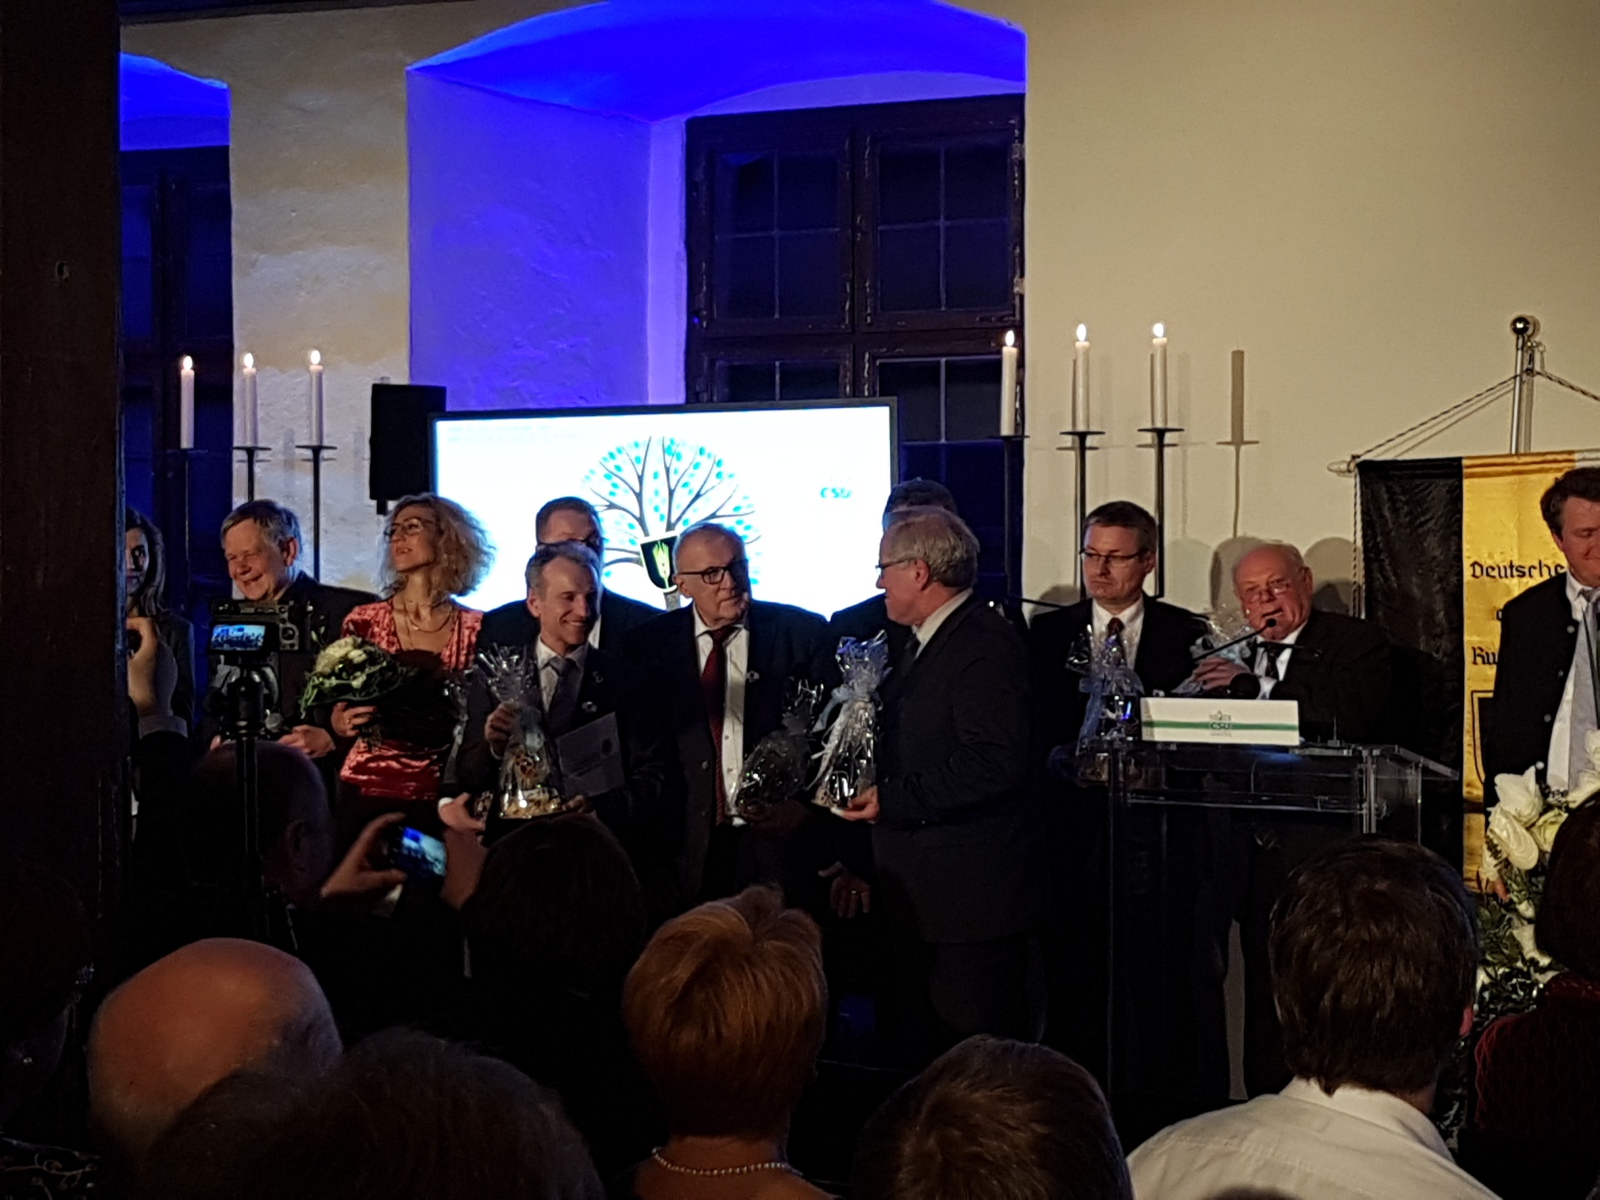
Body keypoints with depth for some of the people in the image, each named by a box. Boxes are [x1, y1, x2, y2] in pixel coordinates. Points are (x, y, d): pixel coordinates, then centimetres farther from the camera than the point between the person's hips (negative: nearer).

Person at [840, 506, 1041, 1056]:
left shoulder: (986, 645, -14)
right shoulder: (919, 644, 18)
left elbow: (997, 762, -24)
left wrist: (893, 799, -20)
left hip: (972, 897, -10)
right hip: (921, 897, 10)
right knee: (925, 1051, 13)